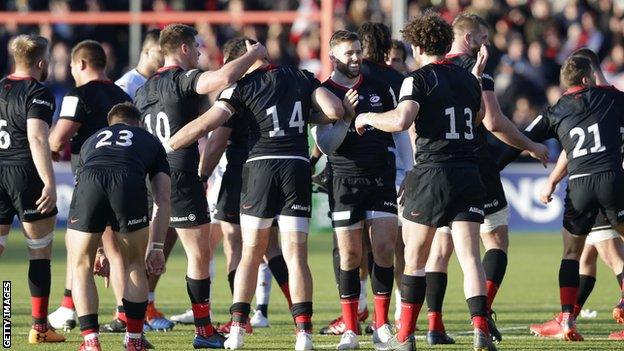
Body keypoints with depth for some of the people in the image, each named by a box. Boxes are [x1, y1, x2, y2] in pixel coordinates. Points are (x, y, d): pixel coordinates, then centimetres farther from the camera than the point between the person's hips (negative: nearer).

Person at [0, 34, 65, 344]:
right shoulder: (38, 93, -9)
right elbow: (37, 138, -21)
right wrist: (50, 183, -25)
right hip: (25, 173, -6)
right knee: (40, 253, 5)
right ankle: (39, 327, 7)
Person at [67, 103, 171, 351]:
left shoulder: (92, 140, 43)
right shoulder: (150, 141, 37)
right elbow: (163, 200, 26)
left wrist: (98, 251, 53)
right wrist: (157, 247, 29)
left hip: (89, 182, 1)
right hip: (130, 184, -1)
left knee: (81, 267, 19)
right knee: (135, 265, 23)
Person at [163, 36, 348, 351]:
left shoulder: (242, 86, 1)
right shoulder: (302, 78, 10)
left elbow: (203, 125, -6)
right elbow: (335, 110, 0)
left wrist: (163, 147, 3)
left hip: (260, 166, -2)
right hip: (297, 167, 2)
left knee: (251, 253, 10)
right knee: (296, 256, 0)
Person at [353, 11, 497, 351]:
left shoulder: (418, 79, -6)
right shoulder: (468, 78, 13)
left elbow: (400, 120, -21)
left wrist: (368, 117, -3)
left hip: (432, 173, -4)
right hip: (468, 174, 4)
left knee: (414, 258, 8)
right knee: (470, 257, -3)